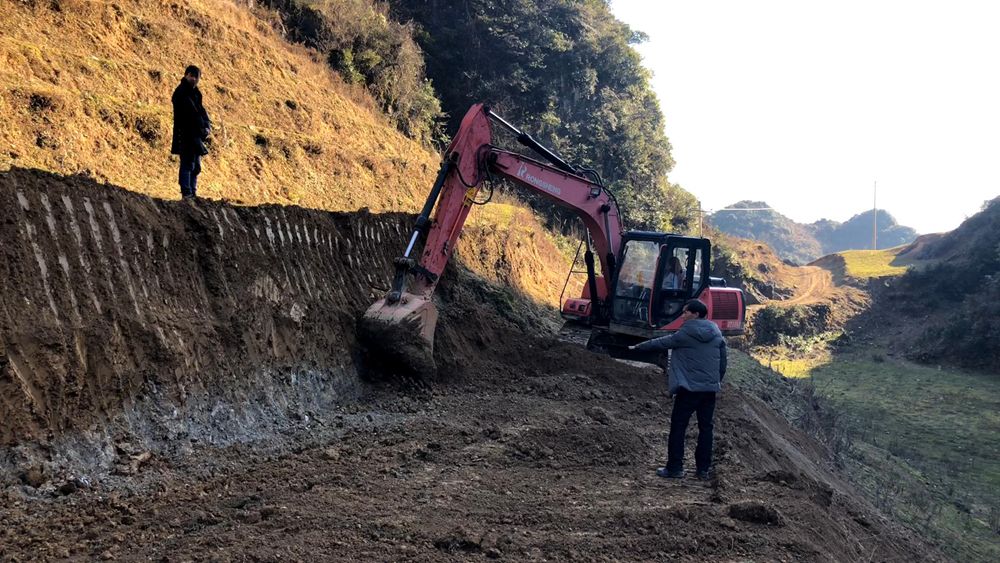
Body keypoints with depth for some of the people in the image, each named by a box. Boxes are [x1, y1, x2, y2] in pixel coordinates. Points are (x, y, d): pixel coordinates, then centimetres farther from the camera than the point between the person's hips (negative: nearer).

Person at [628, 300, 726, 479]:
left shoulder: (686, 334, -9)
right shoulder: (717, 335, 7)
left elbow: (660, 343, -1)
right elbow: (723, 362, 11)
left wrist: (638, 347, 11)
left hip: (689, 389, -5)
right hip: (710, 389, 6)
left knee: (678, 427, 2)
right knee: (705, 428, 11)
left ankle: (675, 468, 2)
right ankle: (703, 468, 13)